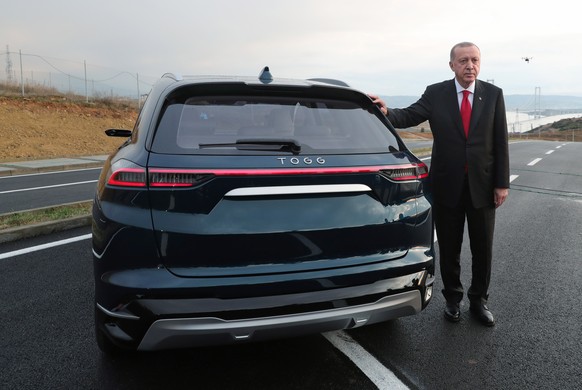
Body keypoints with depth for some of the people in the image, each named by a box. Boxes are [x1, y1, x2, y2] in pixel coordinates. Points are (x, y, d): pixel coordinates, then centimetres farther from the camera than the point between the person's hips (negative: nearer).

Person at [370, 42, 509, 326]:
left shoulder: (493, 94, 2)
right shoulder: (435, 93, 0)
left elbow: (500, 141, 0)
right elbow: (409, 116, -13)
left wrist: (502, 183, -3)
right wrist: (387, 112, -34)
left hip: (482, 185, 1)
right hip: (447, 185, -1)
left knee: (483, 249, 10)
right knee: (449, 249, 11)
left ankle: (478, 300, 29)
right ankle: (453, 299, 30)